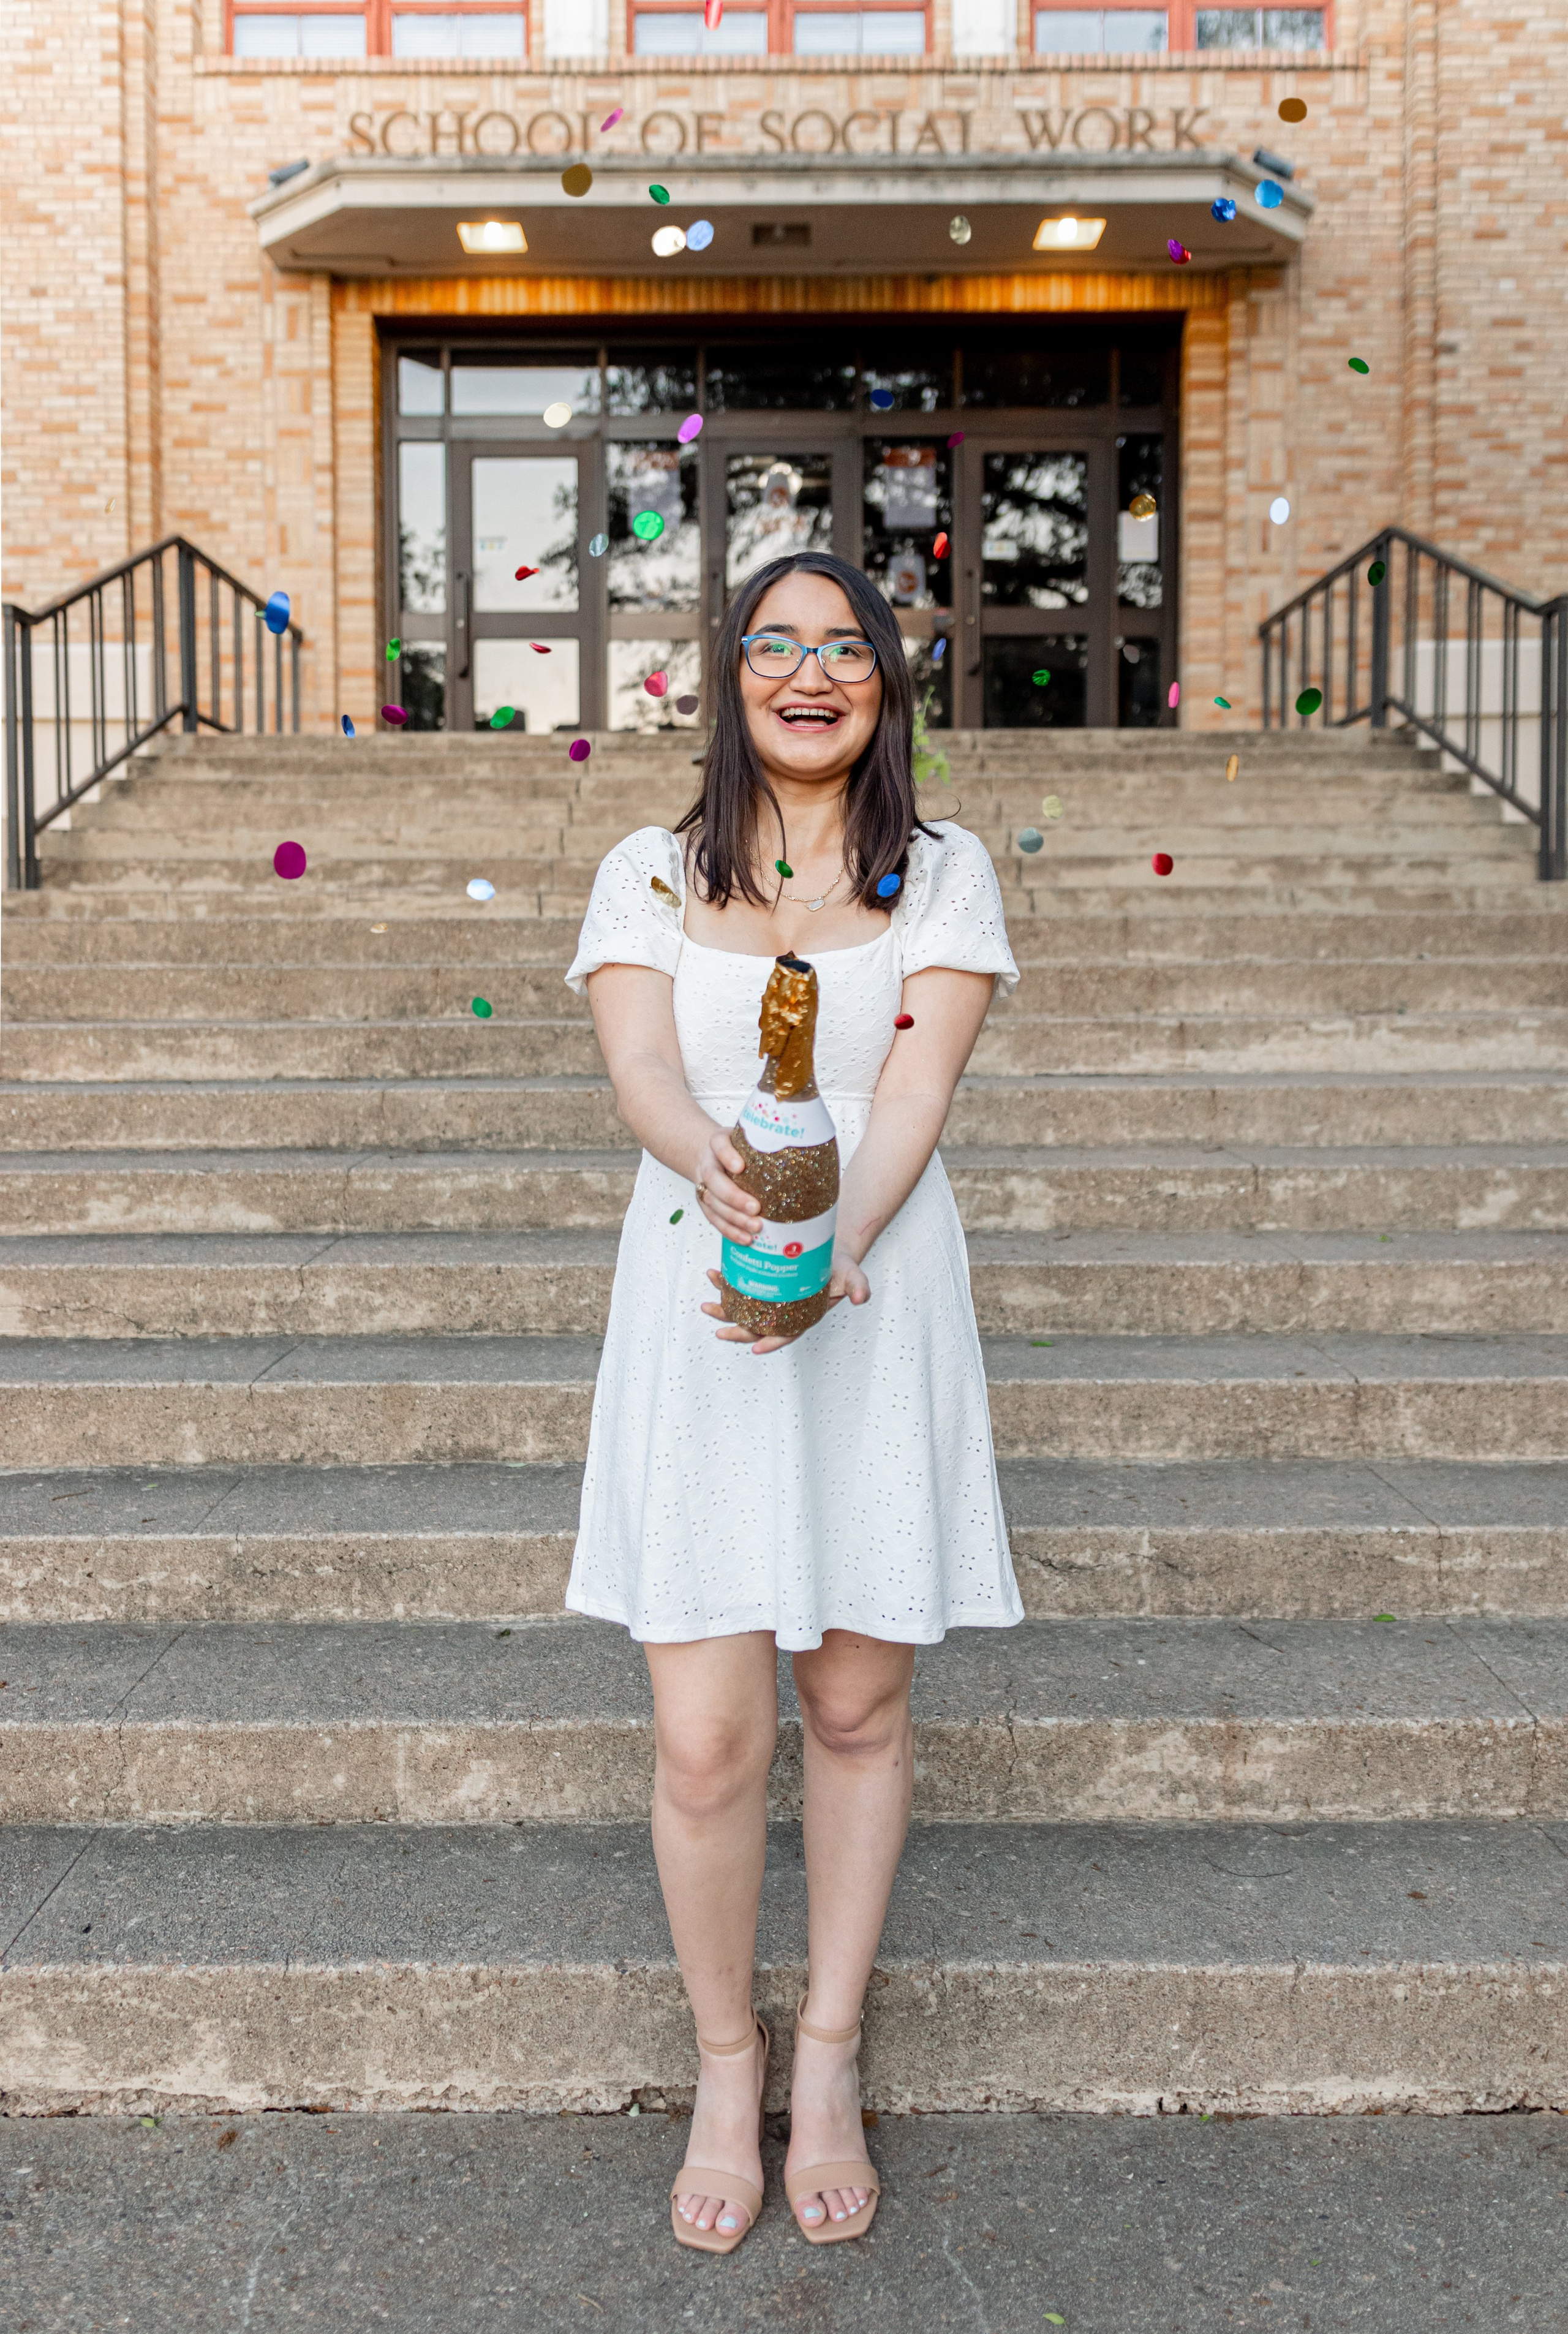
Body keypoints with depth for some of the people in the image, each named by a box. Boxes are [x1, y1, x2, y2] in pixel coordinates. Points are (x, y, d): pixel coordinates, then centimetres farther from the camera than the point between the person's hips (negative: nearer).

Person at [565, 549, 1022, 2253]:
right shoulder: (647, 874, 8)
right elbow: (640, 1069, -7)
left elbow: (916, 1089, -5)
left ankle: (829, 2058, 27)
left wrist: (835, 1242, -24)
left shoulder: (945, 874, 7)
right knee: (705, 1740, -2)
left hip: (878, 1301, 1)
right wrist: (715, 1166, -31)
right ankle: (726, 2062, 22)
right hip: (692, 1310, 0)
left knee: (857, 1708, 8)